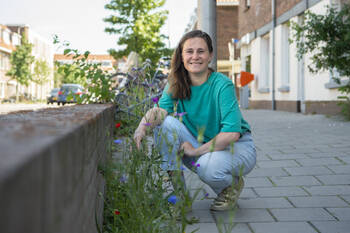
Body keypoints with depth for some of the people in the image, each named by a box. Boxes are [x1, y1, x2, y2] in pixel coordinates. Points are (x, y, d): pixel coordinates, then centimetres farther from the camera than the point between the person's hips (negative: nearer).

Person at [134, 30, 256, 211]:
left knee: (209, 166, -37)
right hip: (200, 145, 5)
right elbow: (161, 109, -20)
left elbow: (232, 133, -29)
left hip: (237, 147, -5)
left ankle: (232, 185, 2)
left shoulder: (222, 85, -22)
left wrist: (196, 150, -23)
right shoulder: (176, 84, -4)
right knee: (166, 123, -18)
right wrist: (143, 125, -41)